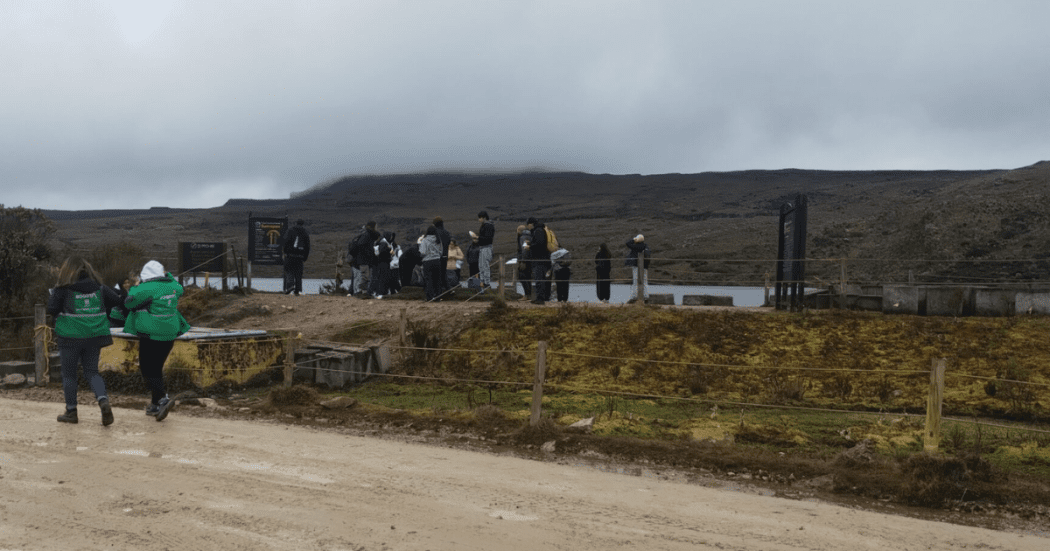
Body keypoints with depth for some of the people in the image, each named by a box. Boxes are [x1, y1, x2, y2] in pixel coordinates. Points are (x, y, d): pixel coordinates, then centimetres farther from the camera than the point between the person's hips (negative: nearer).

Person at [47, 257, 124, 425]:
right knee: (92, 371, 11)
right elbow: (116, 301, 3)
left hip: (71, 337, -3)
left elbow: (51, 308, -12)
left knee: (69, 374, 11)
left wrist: (59, 316, 10)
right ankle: (103, 400, -13)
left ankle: (71, 411, 18)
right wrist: (102, 315, 16)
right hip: (94, 336, 3)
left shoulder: (63, 289, -8)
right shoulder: (99, 287, 3)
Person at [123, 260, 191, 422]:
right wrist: (169, 276, 39)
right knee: (156, 368, 18)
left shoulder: (147, 289, -15)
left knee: (148, 371, -1)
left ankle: (163, 399, -20)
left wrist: (135, 288, 7)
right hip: (169, 335, 7)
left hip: (151, 336, -7)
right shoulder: (172, 286, 6)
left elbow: (129, 302, -7)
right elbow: (179, 289, 30)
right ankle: (155, 405, 23)